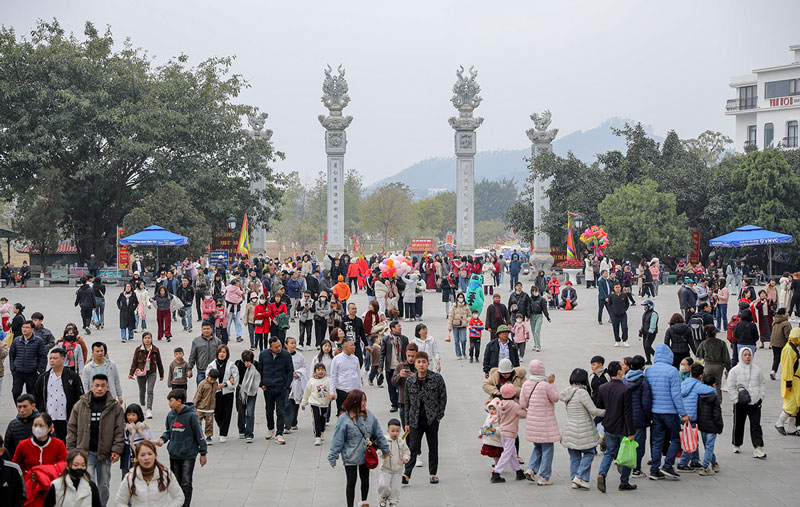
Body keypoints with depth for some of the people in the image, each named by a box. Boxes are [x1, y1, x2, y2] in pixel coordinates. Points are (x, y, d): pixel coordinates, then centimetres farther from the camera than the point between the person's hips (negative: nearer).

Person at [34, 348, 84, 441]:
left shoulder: (73, 377, 4)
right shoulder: (43, 378, 11)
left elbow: (80, 398, 3)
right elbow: (36, 398, 14)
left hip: (67, 420, -2)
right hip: (48, 420, 2)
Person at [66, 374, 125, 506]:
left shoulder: (115, 407, 2)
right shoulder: (80, 405, 3)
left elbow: (119, 430, 2)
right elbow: (72, 428, 7)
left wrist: (117, 450, -7)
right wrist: (71, 449, 2)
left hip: (105, 453, 1)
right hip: (86, 451, -1)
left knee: (104, 486, 12)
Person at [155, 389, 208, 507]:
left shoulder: (191, 415, -13)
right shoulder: (170, 415, 3)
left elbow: (199, 434, -7)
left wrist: (203, 453, -4)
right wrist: (163, 439, -4)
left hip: (188, 455, -5)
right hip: (174, 455, 5)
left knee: (186, 484, -7)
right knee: (175, 483, 14)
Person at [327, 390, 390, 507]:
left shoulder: (369, 416, -5)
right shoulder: (344, 418, -17)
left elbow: (378, 434, 5)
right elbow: (337, 439, -13)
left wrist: (385, 449, 10)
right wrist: (333, 457, -12)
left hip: (366, 455, 5)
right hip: (350, 457, -5)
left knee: (365, 479, 21)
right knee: (351, 482, 3)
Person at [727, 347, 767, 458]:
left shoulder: (757, 369, 6)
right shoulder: (734, 370, -3)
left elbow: (763, 384, 12)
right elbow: (731, 387, -2)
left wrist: (761, 397, 4)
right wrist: (736, 400, -8)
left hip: (755, 403, 1)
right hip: (740, 403, -1)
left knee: (756, 425, -4)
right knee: (738, 425, 10)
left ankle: (758, 449, -8)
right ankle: (737, 445, 29)